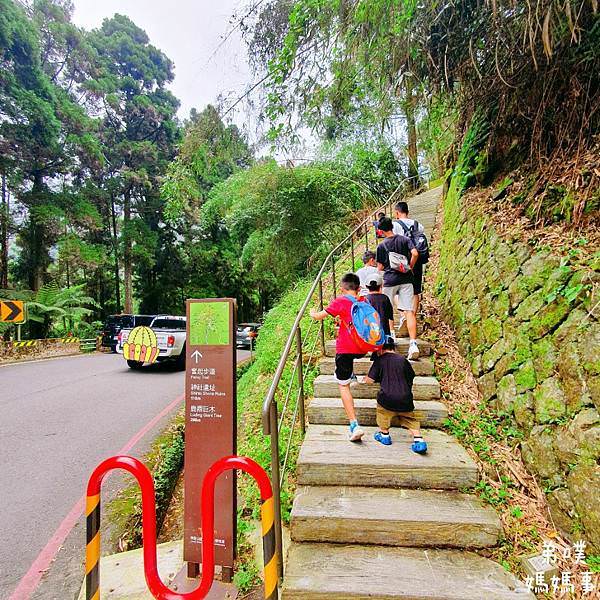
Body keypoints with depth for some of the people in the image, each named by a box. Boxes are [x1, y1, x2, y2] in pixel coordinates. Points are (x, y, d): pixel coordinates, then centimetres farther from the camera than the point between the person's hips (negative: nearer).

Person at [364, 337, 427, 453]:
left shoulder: (379, 360, 0)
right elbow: (411, 377, 19)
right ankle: (419, 440, 2)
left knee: (382, 410, 23)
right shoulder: (403, 359, 9)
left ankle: (384, 435, 32)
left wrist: (365, 378, 20)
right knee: (410, 419, 16)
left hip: (387, 397, -3)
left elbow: (370, 380, -3)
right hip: (405, 398, 3)